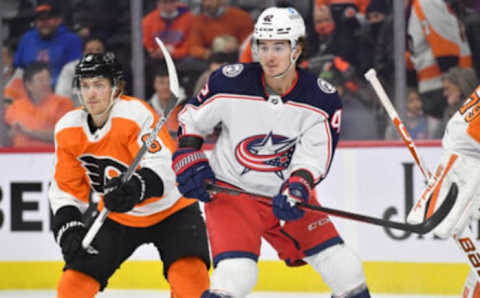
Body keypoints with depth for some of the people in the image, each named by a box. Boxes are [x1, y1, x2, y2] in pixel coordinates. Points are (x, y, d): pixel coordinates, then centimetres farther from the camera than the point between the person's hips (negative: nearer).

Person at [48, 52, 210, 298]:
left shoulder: (135, 114, -27)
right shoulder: (68, 129, -8)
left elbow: (162, 168, -39)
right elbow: (66, 188, 1)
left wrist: (135, 189, -58)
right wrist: (68, 228, -15)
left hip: (169, 210, -5)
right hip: (116, 219, 5)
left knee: (190, 275, -27)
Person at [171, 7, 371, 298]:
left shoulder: (323, 98, -12)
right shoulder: (230, 82, -15)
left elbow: (315, 157, -15)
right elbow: (191, 117, 2)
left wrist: (296, 189, -32)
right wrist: (189, 160, -8)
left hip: (287, 194, 3)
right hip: (231, 189, -3)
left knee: (346, 270, 0)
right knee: (236, 274, -25)